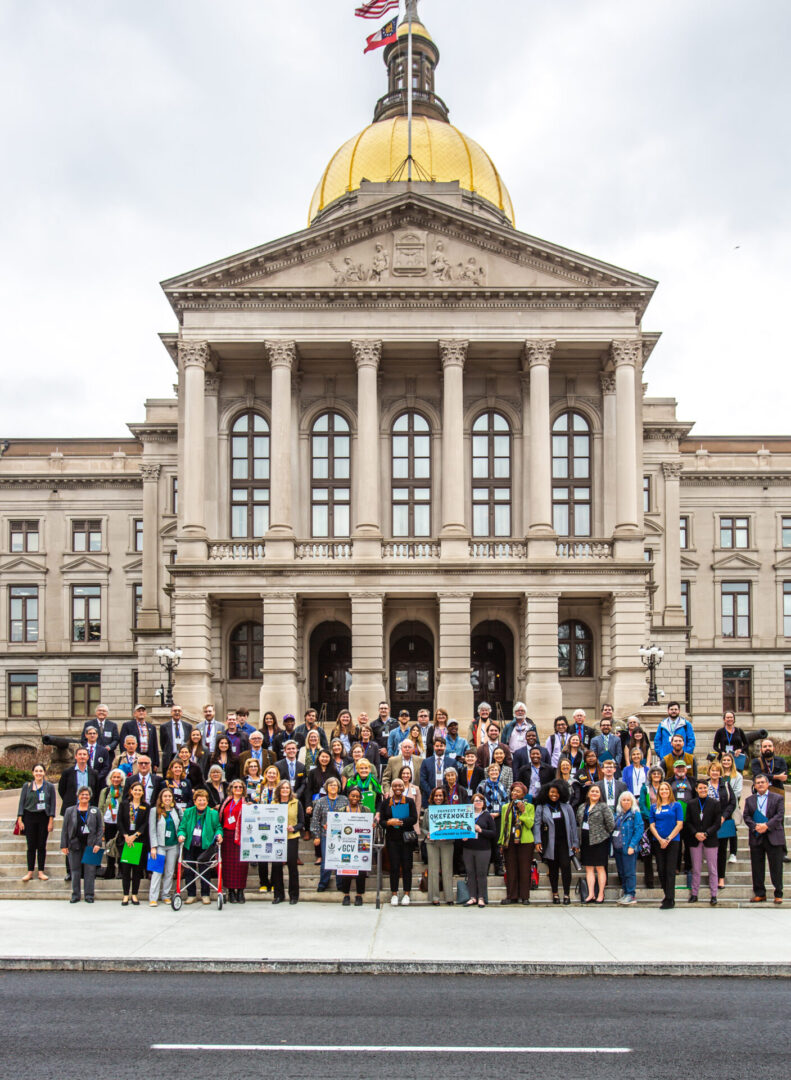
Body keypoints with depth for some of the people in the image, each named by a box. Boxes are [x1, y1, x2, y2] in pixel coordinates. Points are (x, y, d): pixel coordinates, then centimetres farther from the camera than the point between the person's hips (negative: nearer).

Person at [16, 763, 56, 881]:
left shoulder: (49, 787, 4)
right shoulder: (27, 786, 6)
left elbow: (52, 804, 2)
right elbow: (21, 803, 5)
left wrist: (51, 821, -5)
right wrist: (20, 820, -2)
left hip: (44, 818, 0)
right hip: (29, 817, 0)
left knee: (42, 846, 3)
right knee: (31, 846, 2)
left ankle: (41, 872, 9)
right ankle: (30, 872, 7)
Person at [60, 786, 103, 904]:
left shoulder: (95, 811, 8)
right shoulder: (70, 811, 8)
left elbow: (100, 829, 7)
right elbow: (65, 829, 8)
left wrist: (98, 844, -5)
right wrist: (64, 845, 1)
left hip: (90, 845, -1)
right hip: (75, 845, 1)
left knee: (90, 870, -1)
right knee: (75, 871, 4)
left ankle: (89, 895, 6)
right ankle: (75, 895, 13)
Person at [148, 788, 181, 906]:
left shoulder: (177, 811, 9)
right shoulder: (154, 811, 0)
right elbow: (152, 830, -3)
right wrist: (153, 847, -8)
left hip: (173, 845, 3)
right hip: (160, 846, -3)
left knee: (170, 872, 6)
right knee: (157, 872, -9)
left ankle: (166, 896, 15)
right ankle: (153, 898, -7)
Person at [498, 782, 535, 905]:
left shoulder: (529, 807, 6)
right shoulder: (506, 807, 14)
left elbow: (530, 824, -4)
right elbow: (503, 825, 15)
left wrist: (523, 811, -13)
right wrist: (501, 842, 10)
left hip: (525, 842, -2)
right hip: (509, 842, 2)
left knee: (524, 870, -1)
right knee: (510, 870, 1)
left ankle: (524, 896, 6)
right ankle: (512, 896, 7)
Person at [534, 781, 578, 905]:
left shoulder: (566, 806, 8)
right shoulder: (541, 807, 5)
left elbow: (573, 824, 8)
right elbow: (537, 824, 1)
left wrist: (575, 843, 4)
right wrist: (538, 841, -11)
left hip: (564, 842, 0)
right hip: (549, 843, 0)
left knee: (565, 866, -9)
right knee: (553, 868, 6)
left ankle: (566, 894, -1)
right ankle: (555, 894, 18)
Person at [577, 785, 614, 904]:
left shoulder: (603, 807, -4)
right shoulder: (581, 807, 13)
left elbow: (611, 824, -7)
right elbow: (579, 822, 21)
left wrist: (605, 835, 1)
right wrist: (581, 837, 14)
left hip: (599, 841, -5)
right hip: (585, 841, 5)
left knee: (600, 867, -1)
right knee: (589, 868, 5)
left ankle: (600, 895, 3)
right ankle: (591, 894, 8)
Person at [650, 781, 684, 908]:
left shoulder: (676, 805, 2)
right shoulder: (654, 807, 10)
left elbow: (680, 825, -4)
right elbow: (652, 825, 6)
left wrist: (668, 839, -11)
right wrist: (660, 839, -9)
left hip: (673, 841, -3)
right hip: (659, 842, 3)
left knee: (670, 871, -5)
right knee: (661, 870, 5)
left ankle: (670, 899, -2)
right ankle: (667, 895, 18)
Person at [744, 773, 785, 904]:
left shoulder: (778, 798, 4)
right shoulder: (749, 800, 12)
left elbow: (780, 815, -6)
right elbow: (746, 816, 5)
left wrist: (767, 826, -17)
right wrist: (755, 827, -13)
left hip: (773, 837, -3)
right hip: (756, 837, 3)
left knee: (776, 866, 0)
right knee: (757, 868, 6)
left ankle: (778, 894, 8)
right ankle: (760, 894, 14)